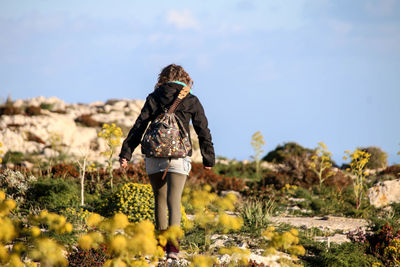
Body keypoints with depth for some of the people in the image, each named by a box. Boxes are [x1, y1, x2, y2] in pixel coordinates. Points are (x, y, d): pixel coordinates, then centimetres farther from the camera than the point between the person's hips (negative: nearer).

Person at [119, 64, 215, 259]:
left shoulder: (153, 98, 6)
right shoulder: (191, 101, 5)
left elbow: (139, 126, 1)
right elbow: (203, 131, 6)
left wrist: (126, 153, 0)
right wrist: (208, 159, 13)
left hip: (154, 155, 2)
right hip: (178, 155, -2)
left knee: (160, 199, 15)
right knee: (174, 199, -7)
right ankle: (172, 244, -22)